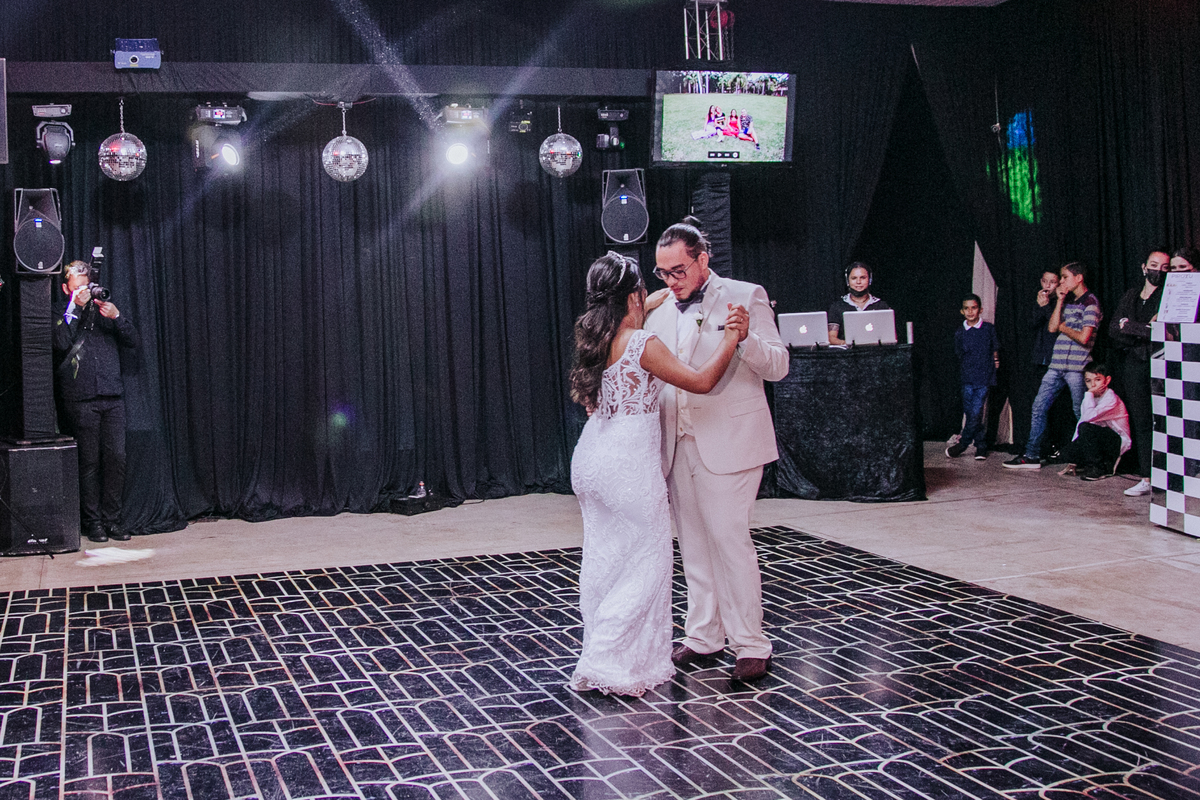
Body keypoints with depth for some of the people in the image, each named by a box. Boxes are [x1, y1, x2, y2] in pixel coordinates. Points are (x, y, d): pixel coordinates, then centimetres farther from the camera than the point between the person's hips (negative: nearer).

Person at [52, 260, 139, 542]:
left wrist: (116, 316, -8)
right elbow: (61, 344, -12)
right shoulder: (62, 316, 8)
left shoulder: (105, 312, 19)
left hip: (112, 397, 3)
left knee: (116, 458, -2)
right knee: (89, 462, -2)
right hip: (81, 400, -3)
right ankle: (92, 522, 6)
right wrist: (75, 307, -10)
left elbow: (132, 340, 9)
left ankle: (112, 520, 6)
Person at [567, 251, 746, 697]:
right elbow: (701, 381, -15)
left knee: (603, 559, 15)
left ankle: (599, 656, 24)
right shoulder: (642, 344, -15)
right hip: (628, 462, -8)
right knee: (646, 561, 2)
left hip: (591, 458, 8)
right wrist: (731, 336, -4)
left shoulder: (594, 339, 8)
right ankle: (612, 665, 1)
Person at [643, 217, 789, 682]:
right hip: (678, 445, 6)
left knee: (729, 539, -9)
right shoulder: (660, 310, 13)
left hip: (728, 443, -6)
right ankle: (704, 636, 22)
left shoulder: (745, 296, -3)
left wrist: (744, 338, -26)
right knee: (693, 545, 11)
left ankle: (751, 646, 0)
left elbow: (778, 366, -8)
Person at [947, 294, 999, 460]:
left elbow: (995, 348, 12)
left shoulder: (989, 328, 1)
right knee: (970, 413, 2)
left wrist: (995, 359, 0)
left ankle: (962, 444, 4)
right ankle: (981, 446, 14)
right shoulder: (960, 333, 6)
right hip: (967, 379, 3)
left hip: (984, 379, -3)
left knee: (976, 414, -9)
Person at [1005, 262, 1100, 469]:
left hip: (1076, 367, -8)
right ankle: (1032, 455, 8)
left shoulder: (1090, 302, -8)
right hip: (1056, 365, 8)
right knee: (1039, 407, 4)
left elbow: (1084, 337, -16)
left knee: (1081, 414, 1)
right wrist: (1060, 301, 6)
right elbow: (1052, 327, 8)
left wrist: (1064, 328, 0)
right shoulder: (1067, 302, 17)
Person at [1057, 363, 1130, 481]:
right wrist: (1074, 443, -7)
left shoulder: (1111, 399, -18)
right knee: (1068, 452, -15)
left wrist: (1089, 394, -23)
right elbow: (1081, 421, 4)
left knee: (1086, 428, -31)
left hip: (1117, 443, -7)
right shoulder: (1091, 397, 7)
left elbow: (1089, 417, -32)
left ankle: (1098, 468, -19)